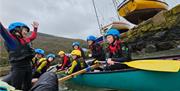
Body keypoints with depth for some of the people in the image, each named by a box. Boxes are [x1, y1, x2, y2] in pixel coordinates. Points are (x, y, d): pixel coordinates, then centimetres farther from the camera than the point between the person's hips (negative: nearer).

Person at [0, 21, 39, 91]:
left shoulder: (25, 40, 15)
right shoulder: (10, 38, -4)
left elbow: (33, 36, 32)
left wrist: (35, 28, 32)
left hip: (28, 66, 7)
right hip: (18, 67, -7)